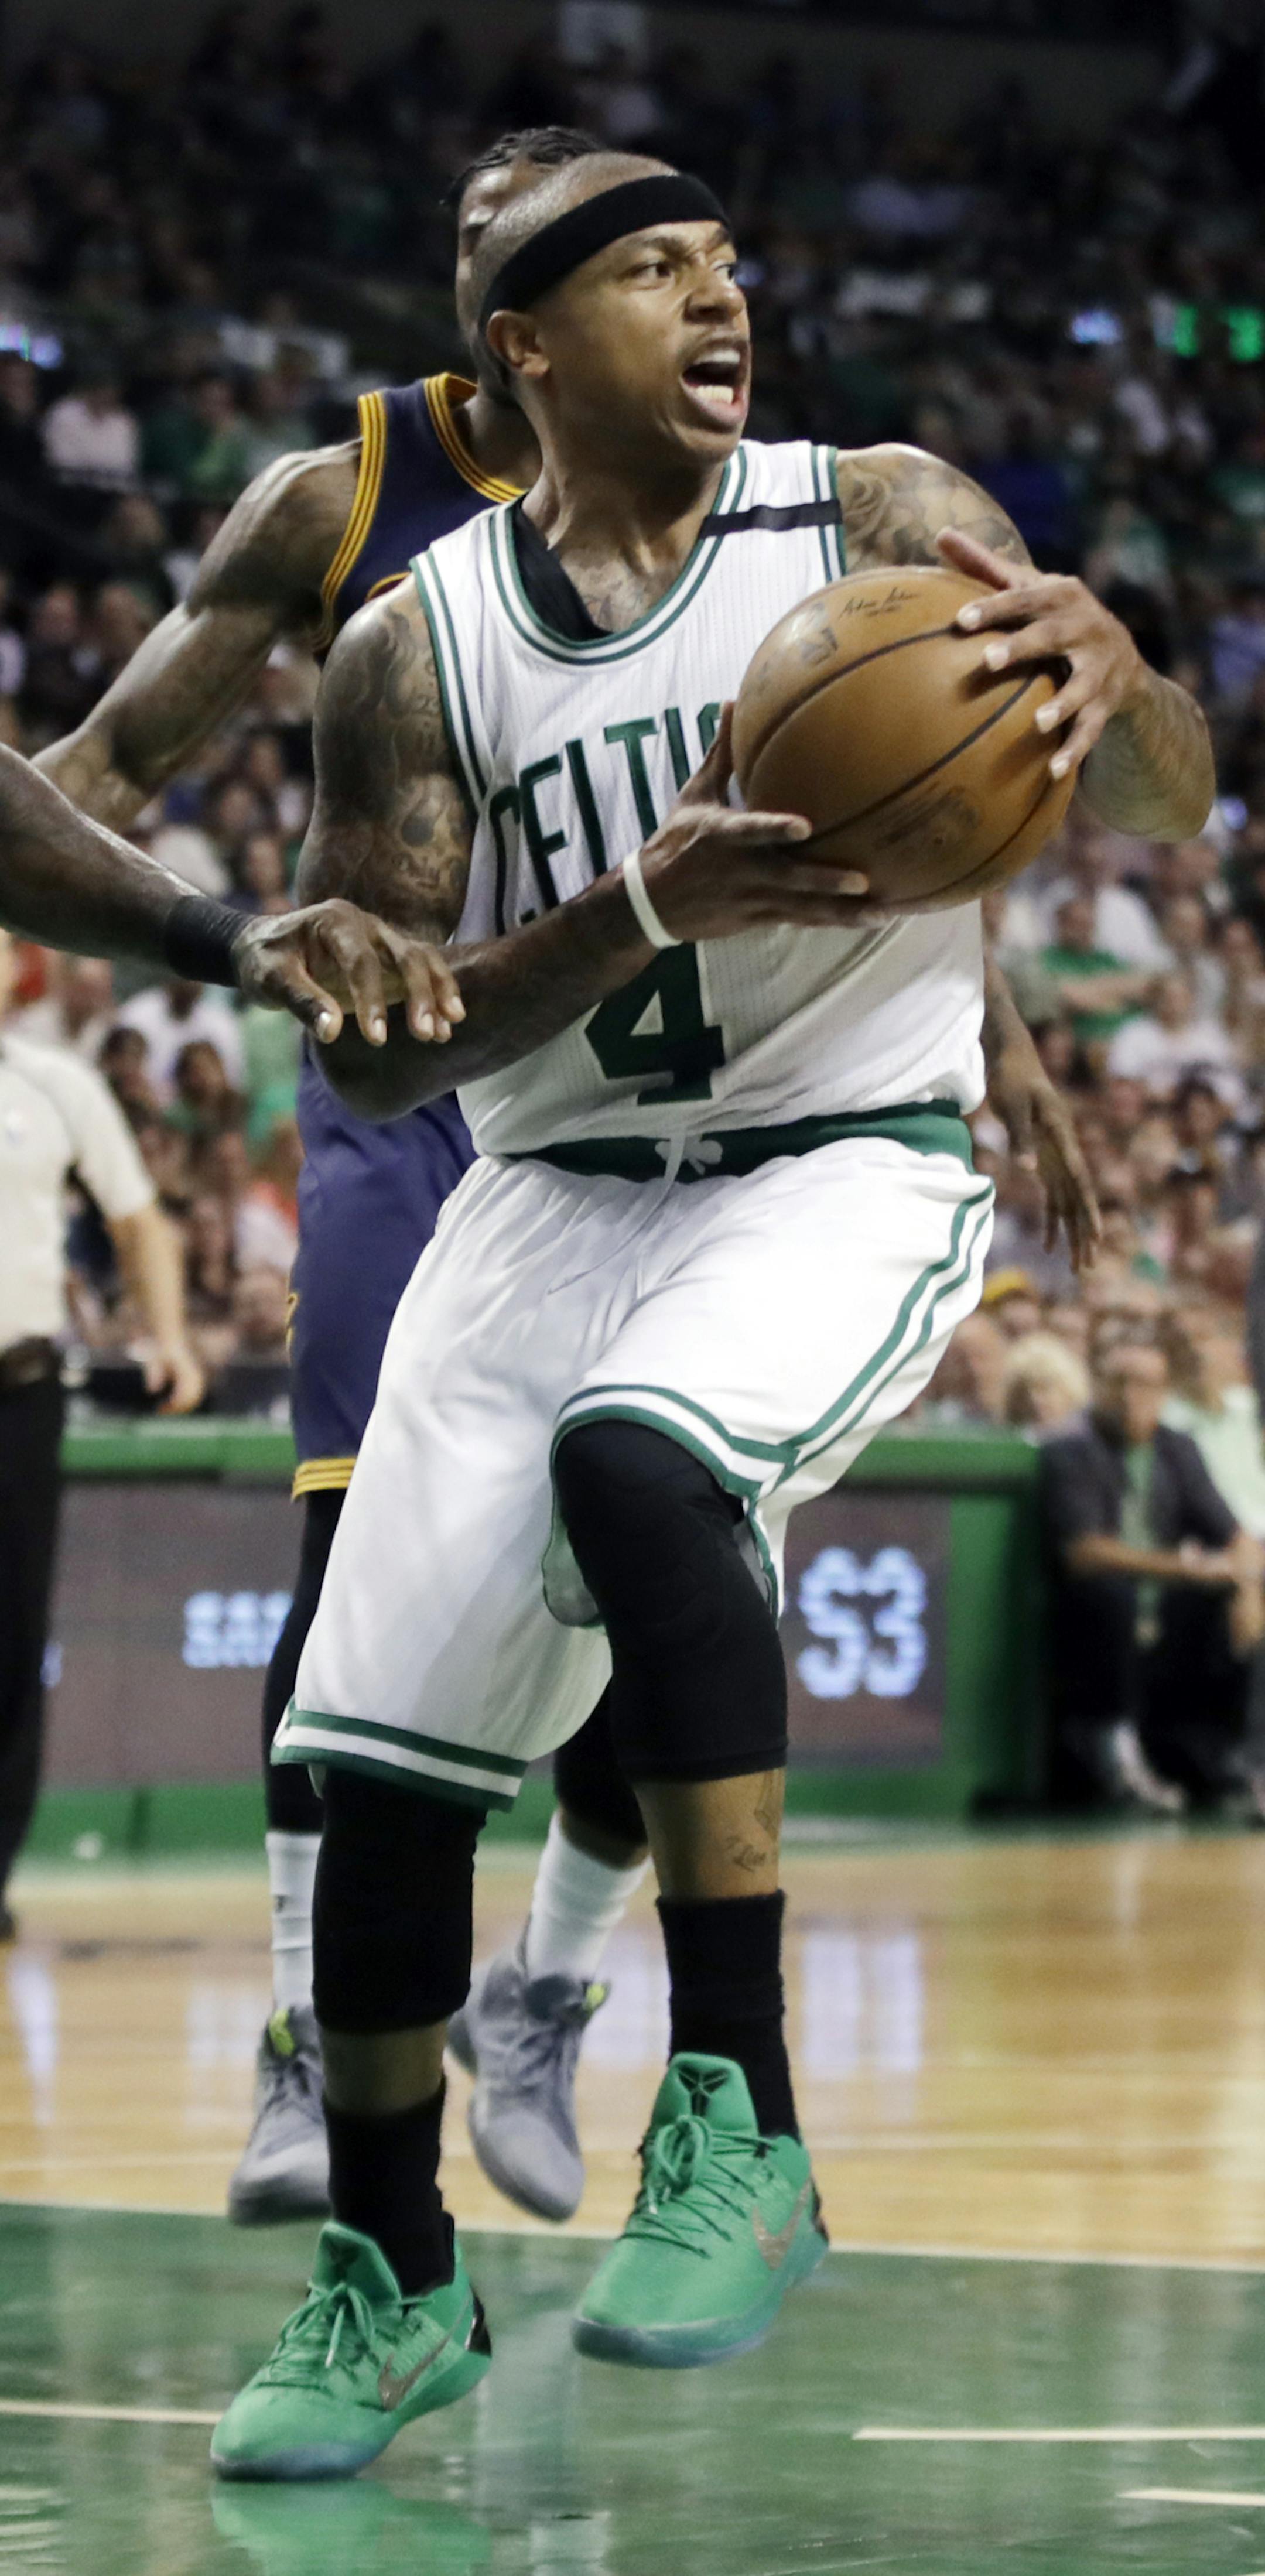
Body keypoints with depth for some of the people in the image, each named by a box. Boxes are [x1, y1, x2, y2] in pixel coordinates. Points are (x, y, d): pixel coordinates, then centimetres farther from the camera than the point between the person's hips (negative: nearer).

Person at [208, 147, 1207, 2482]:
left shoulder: (881, 527, -4)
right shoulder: (416, 649, -1)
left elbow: (1164, 809, -10)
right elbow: (370, 1055, -6)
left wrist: (1109, 674, -35)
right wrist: (643, 913, -24)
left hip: (850, 1167, -3)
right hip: (556, 1196, 3)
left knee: (637, 1458, -35)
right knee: (382, 1760, -3)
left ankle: (739, 2122, -28)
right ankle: (390, 2281, 19)